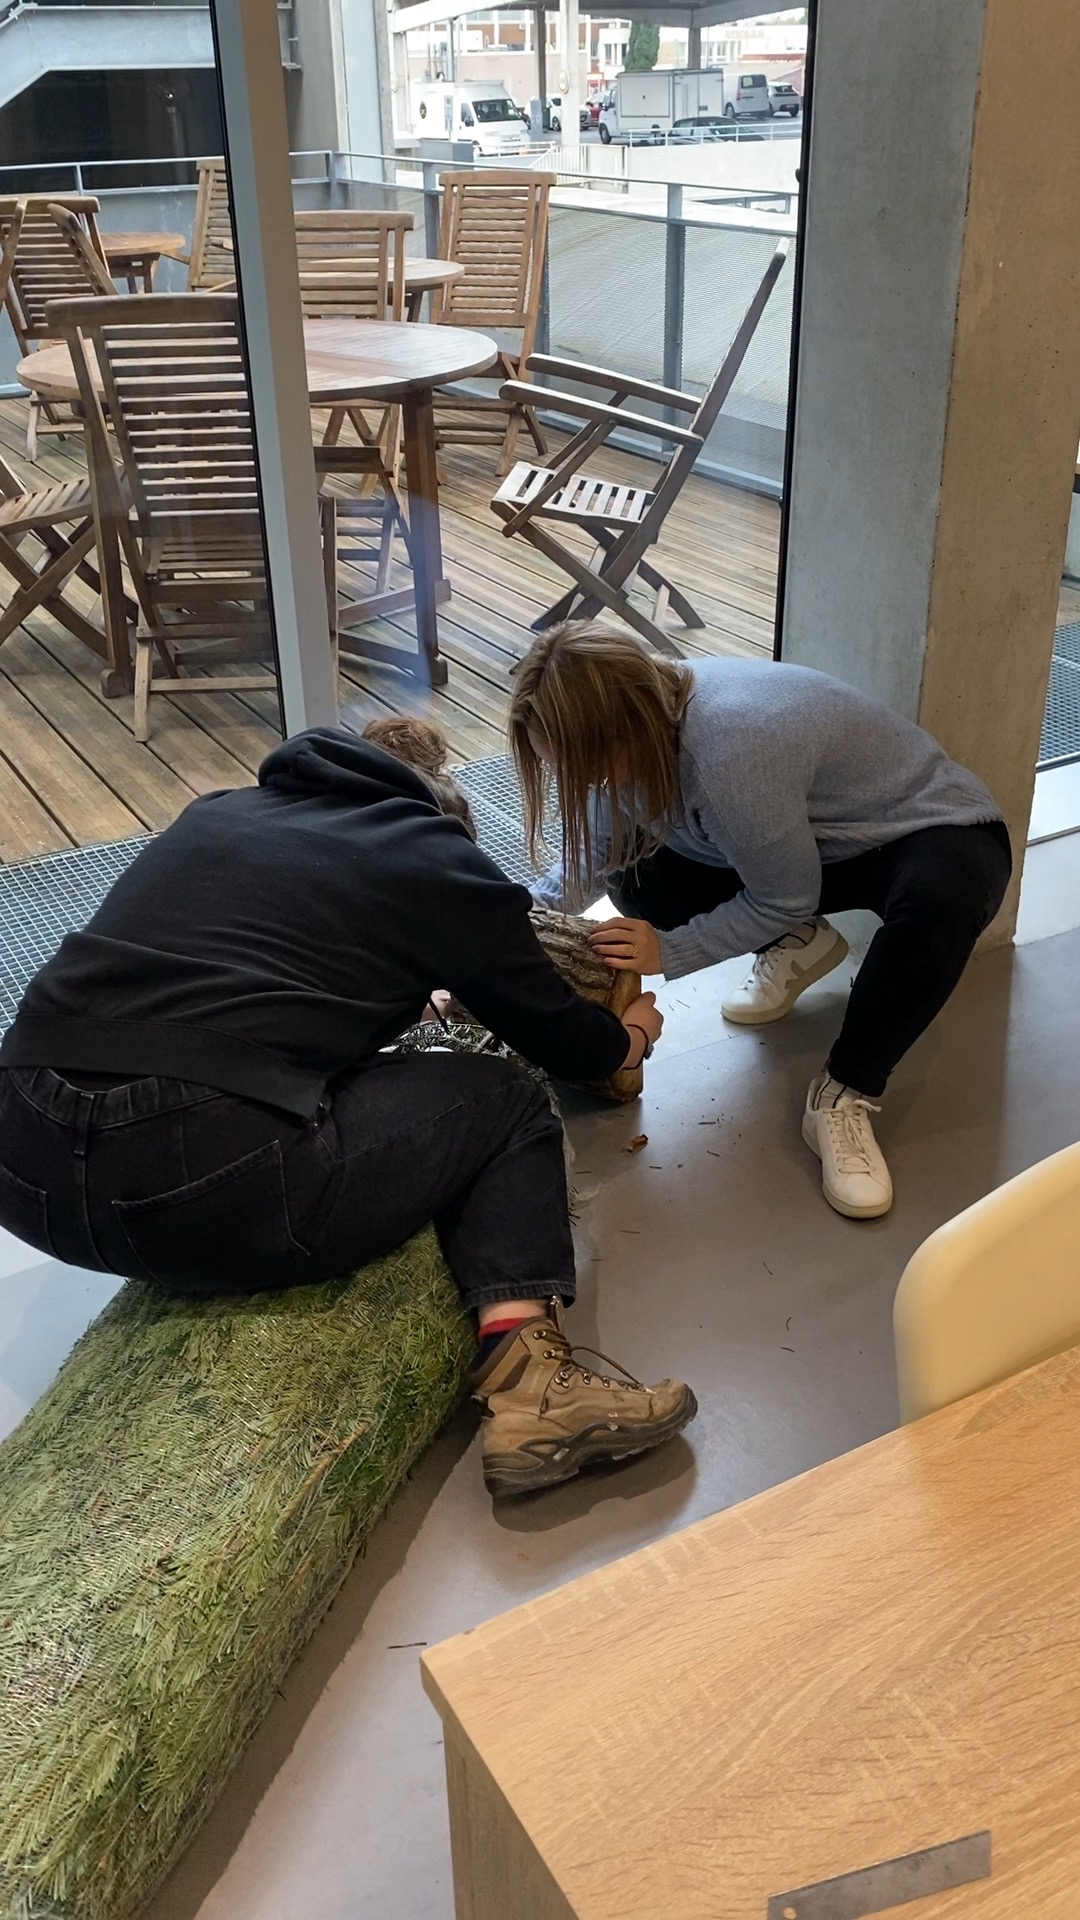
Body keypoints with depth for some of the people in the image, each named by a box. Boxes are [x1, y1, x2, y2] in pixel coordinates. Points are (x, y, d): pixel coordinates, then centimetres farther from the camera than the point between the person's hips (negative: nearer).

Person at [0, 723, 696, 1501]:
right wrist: (629, 1039, 45)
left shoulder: (218, 813, 26)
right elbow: (550, 1030, 23)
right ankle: (528, 1378, -1)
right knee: (505, 1104, 15)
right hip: (204, 1179, -6)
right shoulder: (436, 860, 12)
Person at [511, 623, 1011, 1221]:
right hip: (816, 837, 7)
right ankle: (796, 947, 11)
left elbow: (785, 902, -23)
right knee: (637, 877, -11)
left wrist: (669, 952, -22)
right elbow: (592, 858, 0)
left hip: (932, 829, -7)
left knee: (939, 903, -42)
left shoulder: (733, 750, -39)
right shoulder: (640, 719, -15)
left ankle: (843, 1097, -21)